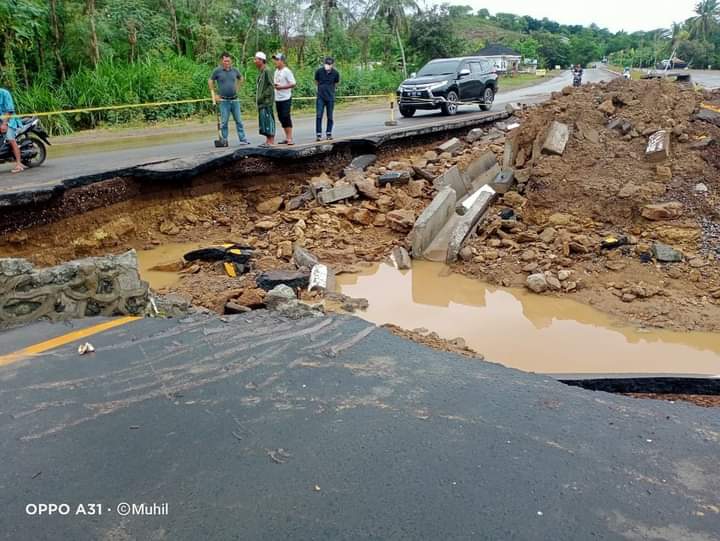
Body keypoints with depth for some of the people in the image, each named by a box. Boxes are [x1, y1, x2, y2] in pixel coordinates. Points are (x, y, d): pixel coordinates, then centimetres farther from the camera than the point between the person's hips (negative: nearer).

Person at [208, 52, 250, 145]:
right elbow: (210, 81, 6)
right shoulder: (217, 71, -4)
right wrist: (214, 94, 3)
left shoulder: (234, 70, 5)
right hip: (224, 101, -3)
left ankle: (243, 139, 9)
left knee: (239, 120, 5)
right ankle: (224, 140, 7)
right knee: (224, 122, 0)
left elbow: (241, 78, 24)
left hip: (235, 100, 3)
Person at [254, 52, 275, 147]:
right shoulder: (261, 72, 17)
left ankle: (271, 140, -7)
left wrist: (262, 96, -18)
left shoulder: (266, 71, -11)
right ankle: (268, 140, 14)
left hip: (266, 101, -9)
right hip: (261, 101, 9)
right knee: (263, 120, 10)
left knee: (267, 119, -9)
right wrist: (258, 98, 12)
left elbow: (271, 86, -16)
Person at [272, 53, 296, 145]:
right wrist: (273, 85, 0)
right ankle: (287, 138, 17)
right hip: (277, 99, 8)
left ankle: (290, 138, -6)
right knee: (281, 118, 9)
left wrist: (281, 87, -19)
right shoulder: (276, 71, 15)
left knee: (286, 117, -10)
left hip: (285, 98, -8)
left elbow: (293, 84, -16)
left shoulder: (286, 71, -10)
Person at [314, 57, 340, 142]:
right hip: (320, 97, 0)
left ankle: (329, 133, 18)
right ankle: (318, 134, -2)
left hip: (330, 97, 0)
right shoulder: (319, 71, -5)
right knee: (318, 116, -6)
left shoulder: (335, 73, -5)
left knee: (330, 117, 5)